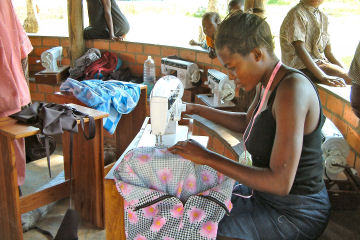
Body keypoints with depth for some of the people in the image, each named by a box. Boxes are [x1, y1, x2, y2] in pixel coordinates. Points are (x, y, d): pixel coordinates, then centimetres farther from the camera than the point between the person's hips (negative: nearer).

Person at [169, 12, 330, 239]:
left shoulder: (292, 88, -28)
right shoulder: (267, 84, 0)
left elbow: (280, 182, -32)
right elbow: (246, 122, 22)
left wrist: (207, 157, -29)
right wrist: (195, 109, 18)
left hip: (293, 212, -9)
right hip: (264, 194, 9)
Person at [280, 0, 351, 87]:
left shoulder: (323, 17, 15)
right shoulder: (296, 14, -10)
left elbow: (328, 52, 15)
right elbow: (300, 49, -21)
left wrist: (345, 72, 0)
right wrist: (323, 77, -29)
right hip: (301, 68, -8)